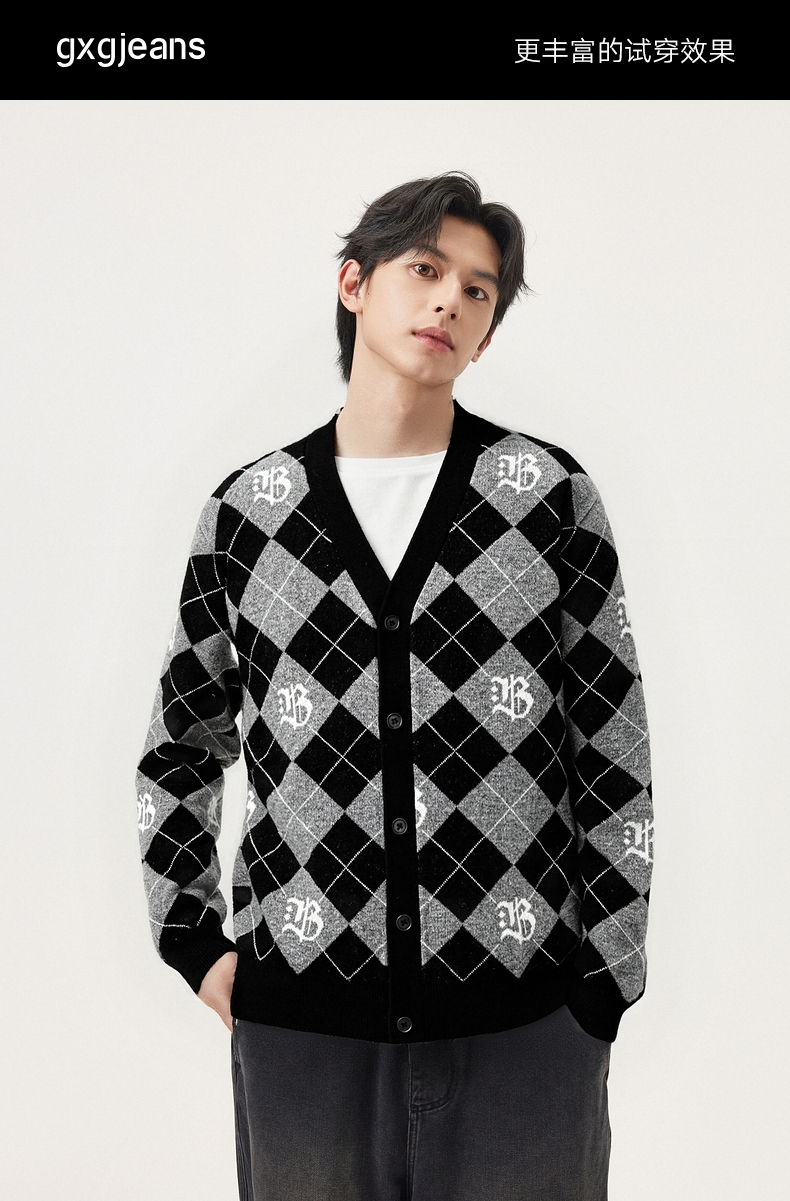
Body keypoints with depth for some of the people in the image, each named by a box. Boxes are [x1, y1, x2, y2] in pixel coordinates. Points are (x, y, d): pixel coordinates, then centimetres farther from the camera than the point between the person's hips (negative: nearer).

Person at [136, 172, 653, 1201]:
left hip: (522, 1023, 0)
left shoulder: (552, 496, -2)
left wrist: (603, 991, 1)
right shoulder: (247, 510, 2)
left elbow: (614, 760, 1)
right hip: (300, 1023, 1)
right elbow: (181, 748, 14)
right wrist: (194, 942, 7)